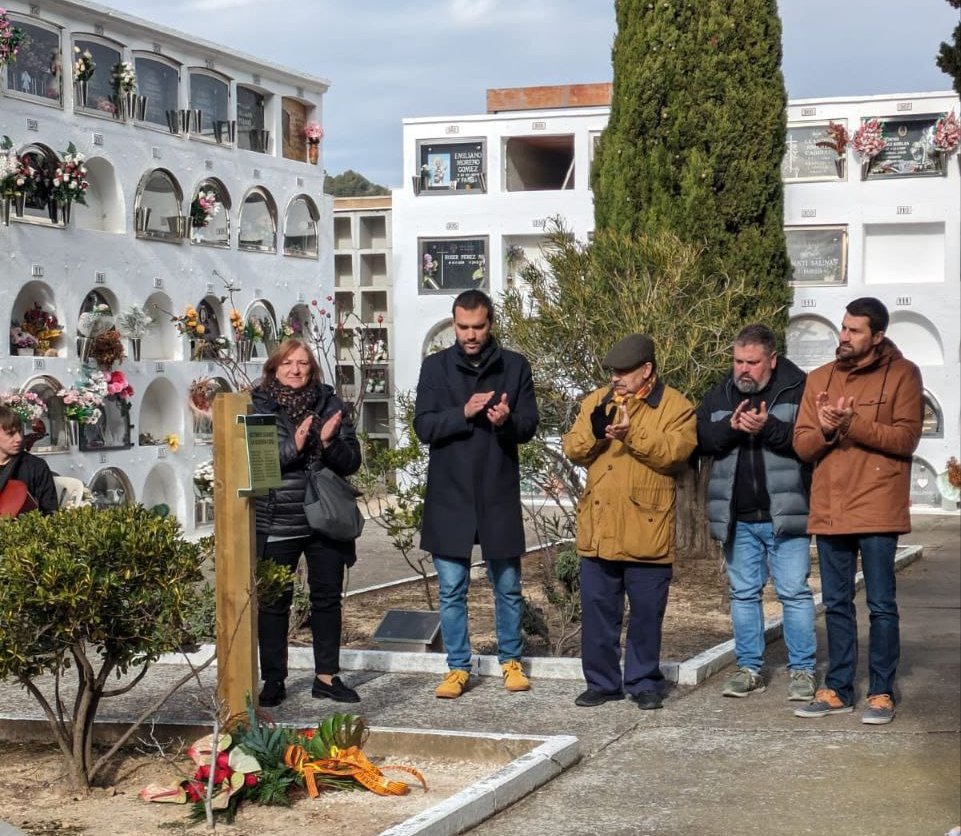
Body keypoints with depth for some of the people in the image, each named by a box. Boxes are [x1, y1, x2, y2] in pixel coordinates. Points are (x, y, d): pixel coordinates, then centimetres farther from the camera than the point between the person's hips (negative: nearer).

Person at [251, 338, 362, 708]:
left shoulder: (329, 404, 6)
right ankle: (273, 681, 12)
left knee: (328, 598, 9)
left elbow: (351, 462, 4)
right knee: (274, 602, 4)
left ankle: (326, 677, 19)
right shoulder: (258, 406, -1)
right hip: (276, 522, -3)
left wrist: (330, 442, -16)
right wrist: (293, 446, -21)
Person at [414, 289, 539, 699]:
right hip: (449, 496, 0)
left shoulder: (515, 366, 3)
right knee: (451, 590, 5)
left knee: (508, 587, 10)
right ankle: (458, 667, 15)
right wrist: (464, 412, -20)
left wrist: (507, 421, -21)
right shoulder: (436, 366, 2)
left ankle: (511, 660, 25)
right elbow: (424, 426, -4)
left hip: (499, 495, 0)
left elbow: (530, 425, 1)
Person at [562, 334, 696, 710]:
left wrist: (632, 434, -24)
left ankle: (644, 682, 17)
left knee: (647, 612, 5)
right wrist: (594, 434, -15)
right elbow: (572, 449, 6)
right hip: (598, 529, 4)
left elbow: (675, 451, -15)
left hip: (646, 531, -4)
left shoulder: (676, 406, 0)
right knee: (597, 609, 8)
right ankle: (602, 681, 18)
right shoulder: (597, 400, 12)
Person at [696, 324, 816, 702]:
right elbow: (699, 439, 1)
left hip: (783, 515, -4)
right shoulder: (720, 396, 10)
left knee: (794, 592, -2)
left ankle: (802, 670, 7)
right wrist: (730, 427, -15)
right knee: (743, 593, 11)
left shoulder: (798, 391, -3)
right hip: (737, 517, 5)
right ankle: (749, 669, 20)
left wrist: (768, 428, -24)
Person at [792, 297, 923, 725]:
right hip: (829, 509, 5)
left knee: (881, 605, 0)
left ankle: (881, 693, 8)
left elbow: (906, 437, -11)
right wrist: (825, 431, -14)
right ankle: (838, 689, 18)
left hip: (876, 510, -4)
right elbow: (802, 445, 7)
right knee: (837, 605, 11)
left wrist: (853, 422, -20)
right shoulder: (819, 379, 11)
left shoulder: (902, 375, -1)